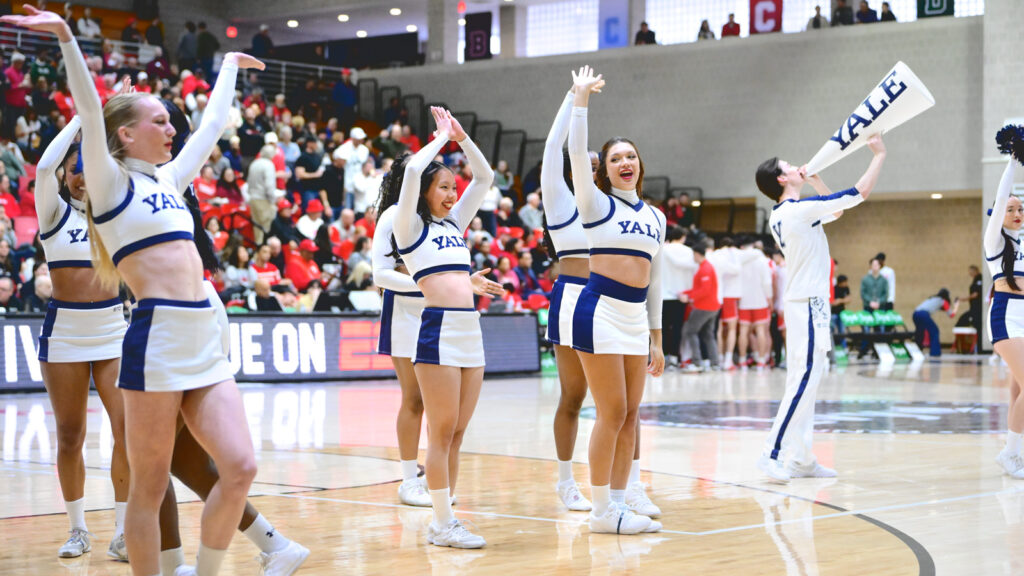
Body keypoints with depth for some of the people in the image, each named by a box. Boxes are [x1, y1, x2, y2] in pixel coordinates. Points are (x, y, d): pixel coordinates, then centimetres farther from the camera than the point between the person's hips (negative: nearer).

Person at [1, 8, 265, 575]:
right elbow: (90, 113, -12)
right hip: (156, 339, -7)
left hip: (205, 342, 7)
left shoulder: (169, 180, 21)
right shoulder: (111, 181, 2)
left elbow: (213, 125, 34)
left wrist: (229, 67, 44)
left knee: (239, 469, -2)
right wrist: (66, 38, -22)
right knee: (150, 487, -1)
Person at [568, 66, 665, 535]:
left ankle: (623, 495, 18)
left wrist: (656, 338, 18)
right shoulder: (597, 203, 2)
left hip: (636, 318, 6)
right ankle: (602, 510, 1)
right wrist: (581, 98, -13)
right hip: (600, 311, -6)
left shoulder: (655, 217, 16)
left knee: (630, 414, 8)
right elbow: (576, 152, -13)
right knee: (613, 413, -6)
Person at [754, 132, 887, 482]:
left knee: (806, 379, 10)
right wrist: (879, 155, 0)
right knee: (804, 378, -13)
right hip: (809, 305, -10)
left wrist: (814, 179, 19)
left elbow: (835, 210, 28)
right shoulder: (800, 209, -15)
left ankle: (801, 458, 12)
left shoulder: (781, 215, 12)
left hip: (804, 302, 10)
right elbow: (861, 192, -13)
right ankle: (774, 453, -16)